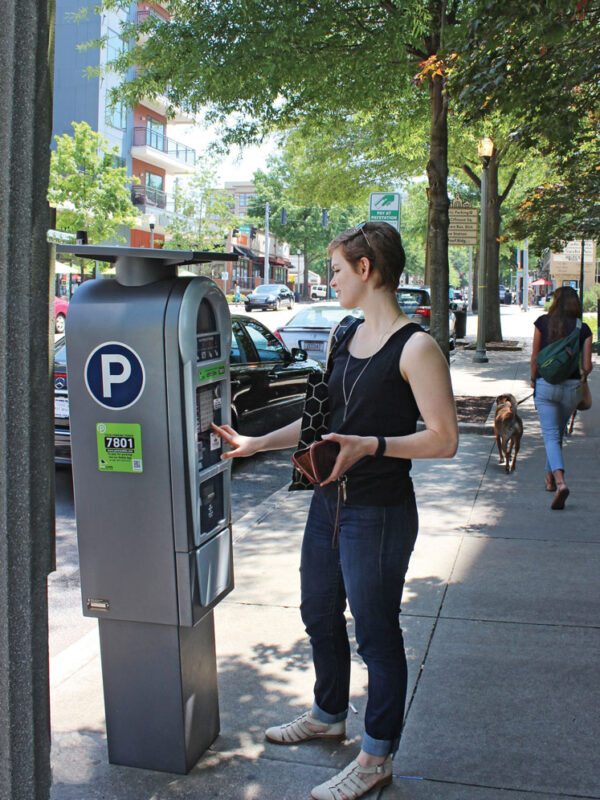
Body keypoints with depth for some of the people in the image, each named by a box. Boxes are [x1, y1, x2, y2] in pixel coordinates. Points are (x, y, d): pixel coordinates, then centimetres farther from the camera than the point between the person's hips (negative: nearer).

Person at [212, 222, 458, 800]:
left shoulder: (415, 347, -16)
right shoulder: (345, 335, 10)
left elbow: (443, 439, -18)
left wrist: (372, 446, -28)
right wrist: (258, 443, 15)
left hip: (379, 512, -8)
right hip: (328, 502, 9)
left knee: (376, 633, 6)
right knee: (319, 616, 22)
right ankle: (329, 715, 46)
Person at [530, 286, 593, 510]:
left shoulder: (543, 322, -3)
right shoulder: (583, 329, -1)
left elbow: (535, 356, 0)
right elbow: (587, 366, -2)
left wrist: (533, 379, 16)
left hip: (546, 384, -2)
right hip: (571, 386, 2)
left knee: (551, 436, -4)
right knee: (558, 434, 20)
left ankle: (560, 482, -24)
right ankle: (550, 478, 34)